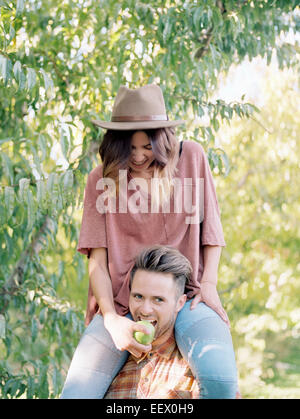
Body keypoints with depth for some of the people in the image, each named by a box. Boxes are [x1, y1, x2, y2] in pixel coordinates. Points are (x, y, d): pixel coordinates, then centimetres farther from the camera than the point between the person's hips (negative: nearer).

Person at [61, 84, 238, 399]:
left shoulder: (191, 157, 5)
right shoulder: (102, 179, 3)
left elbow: (211, 226, 14)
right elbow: (97, 258, -1)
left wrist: (209, 283, -1)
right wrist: (111, 319, -16)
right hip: (121, 302, 1)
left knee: (220, 381, -30)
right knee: (76, 392, -20)